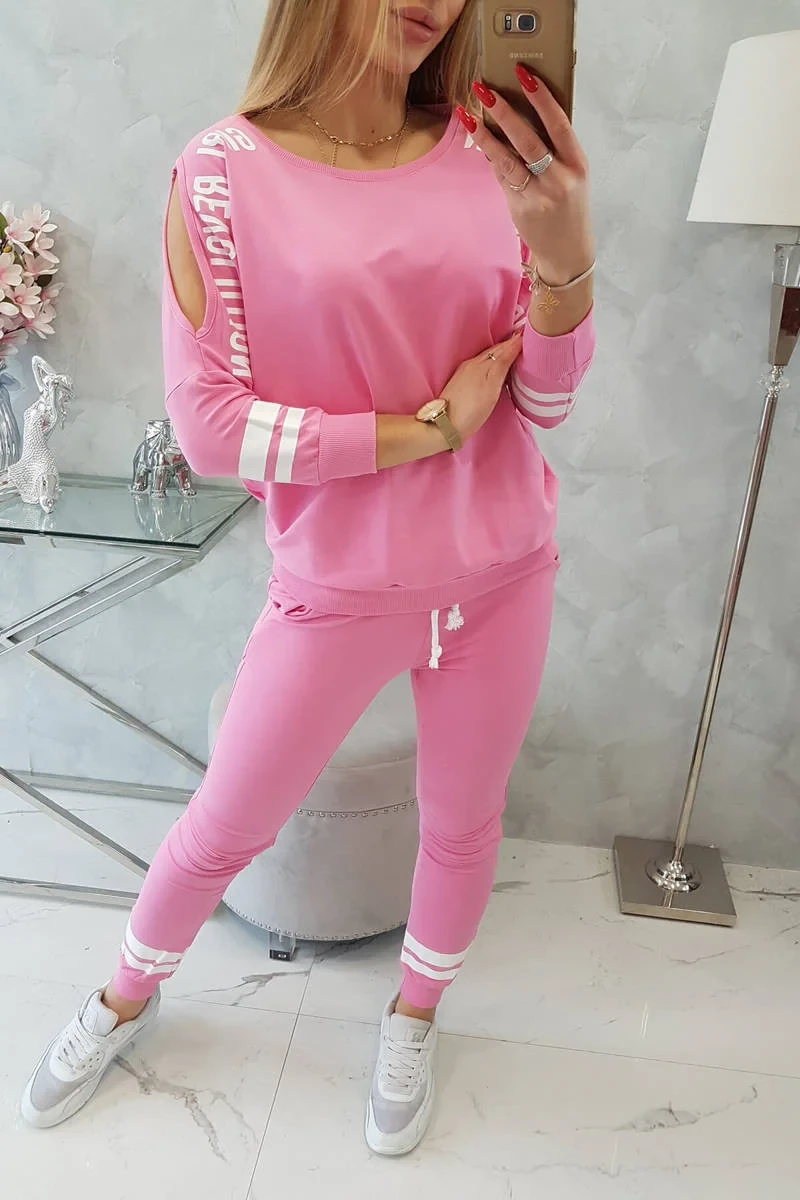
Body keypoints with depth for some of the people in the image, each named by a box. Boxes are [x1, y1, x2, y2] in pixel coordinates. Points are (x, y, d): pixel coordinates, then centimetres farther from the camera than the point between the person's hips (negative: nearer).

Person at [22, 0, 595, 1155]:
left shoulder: (485, 154, -3)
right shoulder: (225, 174, -10)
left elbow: (543, 402, -2)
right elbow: (207, 426, -14)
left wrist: (566, 254, -22)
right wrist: (427, 427, -17)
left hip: (501, 572, 3)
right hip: (339, 585, -3)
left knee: (463, 821, 18)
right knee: (225, 826, 14)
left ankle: (414, 1015, 48)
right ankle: (128, 996, 47)